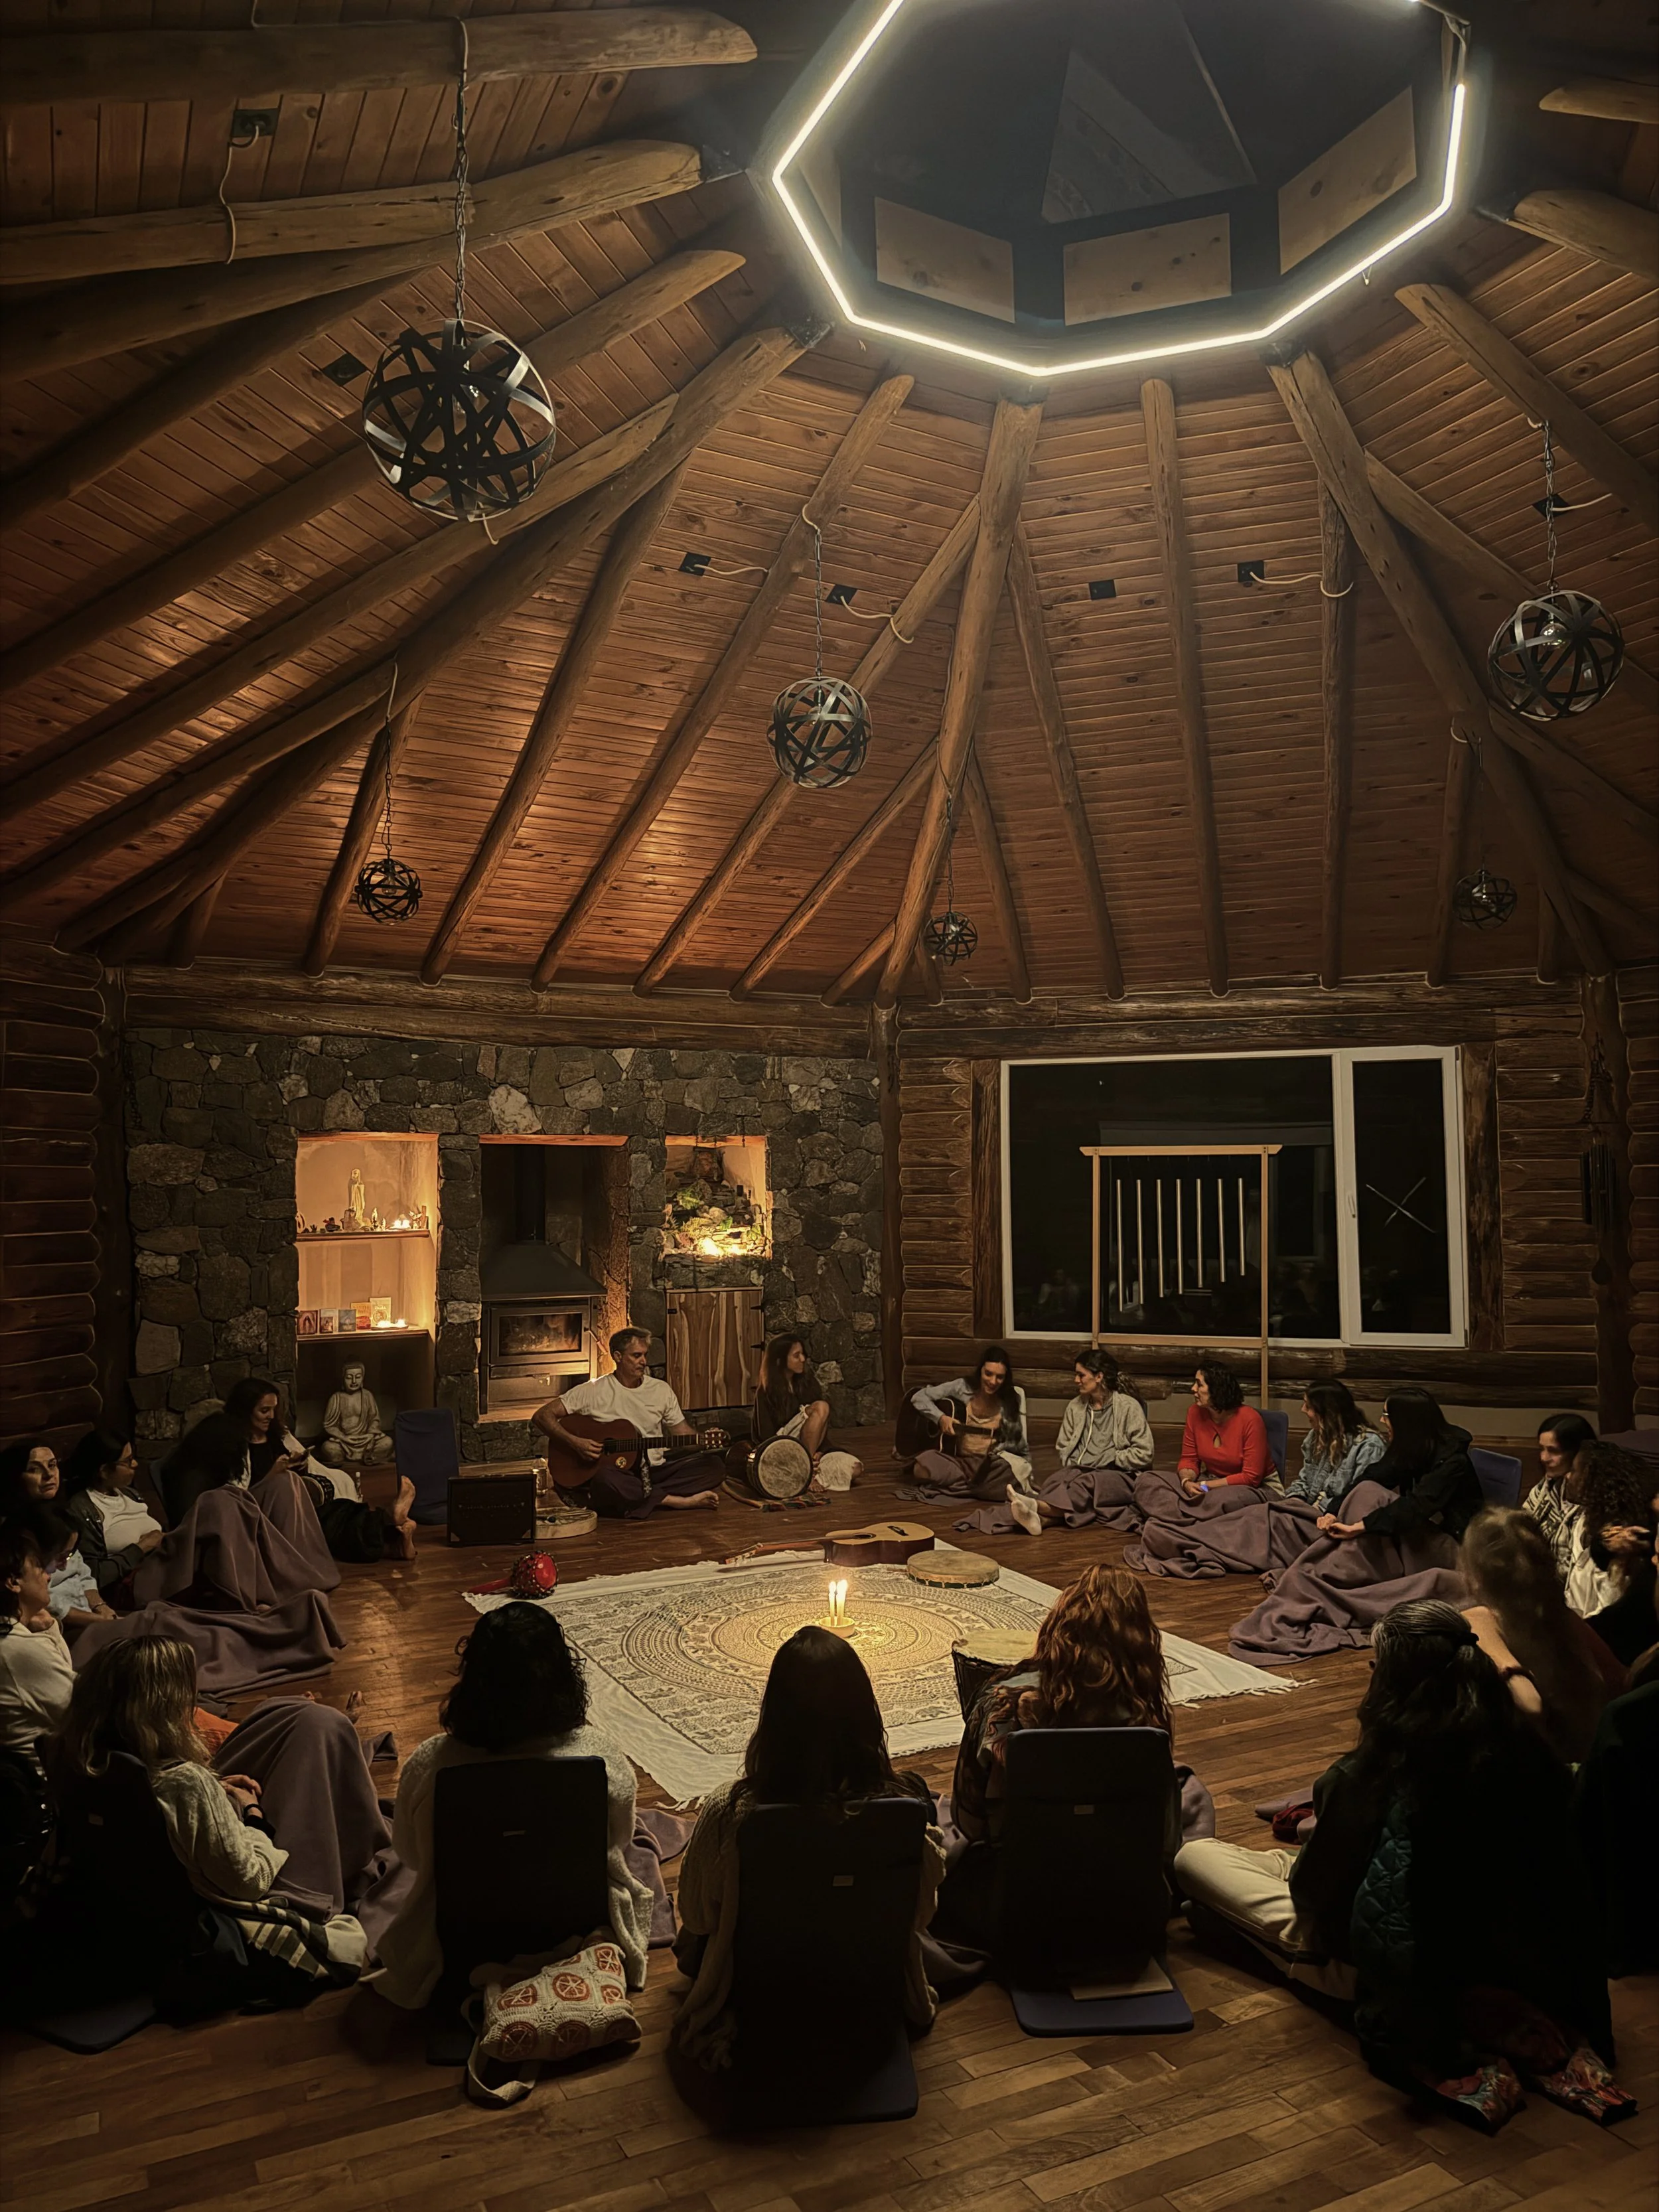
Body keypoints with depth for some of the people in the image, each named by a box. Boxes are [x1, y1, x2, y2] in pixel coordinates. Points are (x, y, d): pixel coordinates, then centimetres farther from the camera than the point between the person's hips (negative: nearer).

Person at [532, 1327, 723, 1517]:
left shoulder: (661, 1390, 11)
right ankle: (677, 1501, -24)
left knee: (711, 1465, -17)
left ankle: (640, 1498, -25)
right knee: (606, 1479, -40)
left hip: (655, 1470, 4)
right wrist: (574, 1443, -17)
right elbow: (541, 1416, -4)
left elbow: (683, 1432, 14)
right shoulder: (593, 1391, -2)